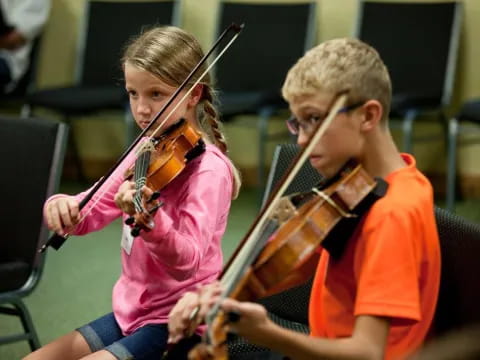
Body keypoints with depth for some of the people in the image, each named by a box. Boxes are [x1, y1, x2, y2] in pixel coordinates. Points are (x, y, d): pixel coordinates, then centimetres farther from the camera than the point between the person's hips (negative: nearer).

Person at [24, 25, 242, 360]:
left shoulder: (207, 167, -18)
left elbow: (187, 263, -29)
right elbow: (88, 214, 7)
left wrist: (151, 218, -47)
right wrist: (63, 206, -16)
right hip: (131, 310, 8)